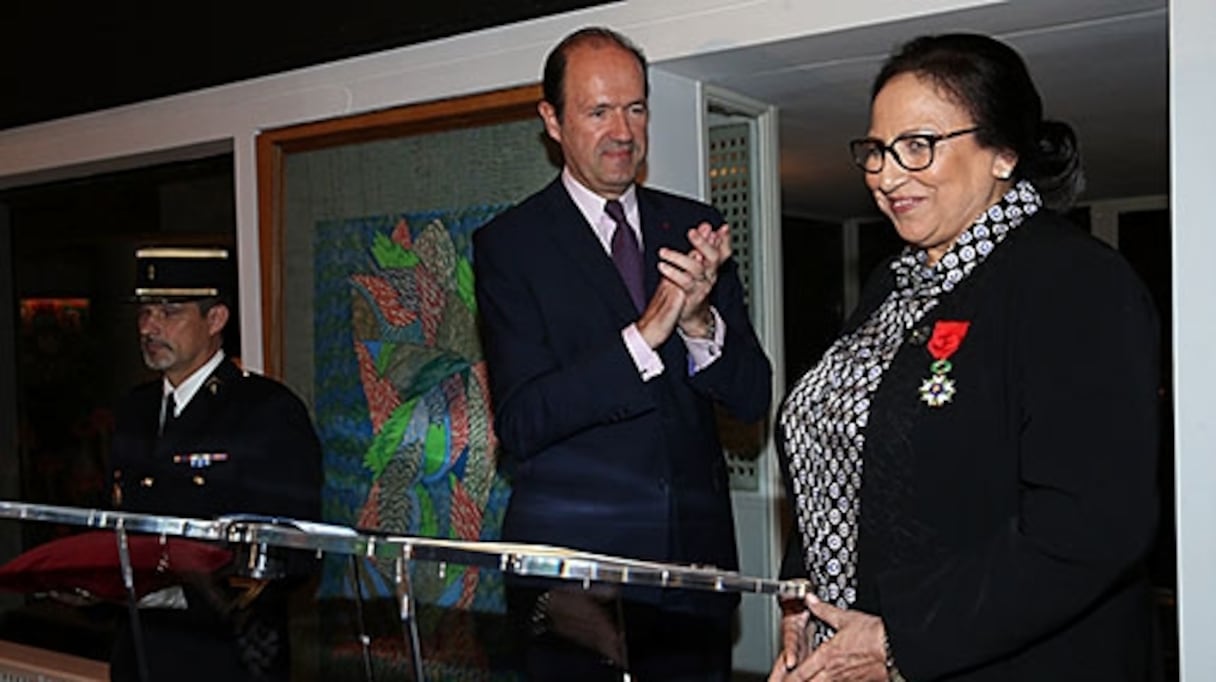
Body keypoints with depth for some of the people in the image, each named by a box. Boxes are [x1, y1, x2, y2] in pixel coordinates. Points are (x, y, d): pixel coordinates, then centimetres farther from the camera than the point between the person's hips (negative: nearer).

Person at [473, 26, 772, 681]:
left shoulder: (693, 228, 6)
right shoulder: (509, 243, -5)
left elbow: (754, 398, 2)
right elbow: (520, 424, -14)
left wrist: (700, 321, -18)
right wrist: (645, 334, -24)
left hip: (695, 554, 4)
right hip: (571, 567, -3)